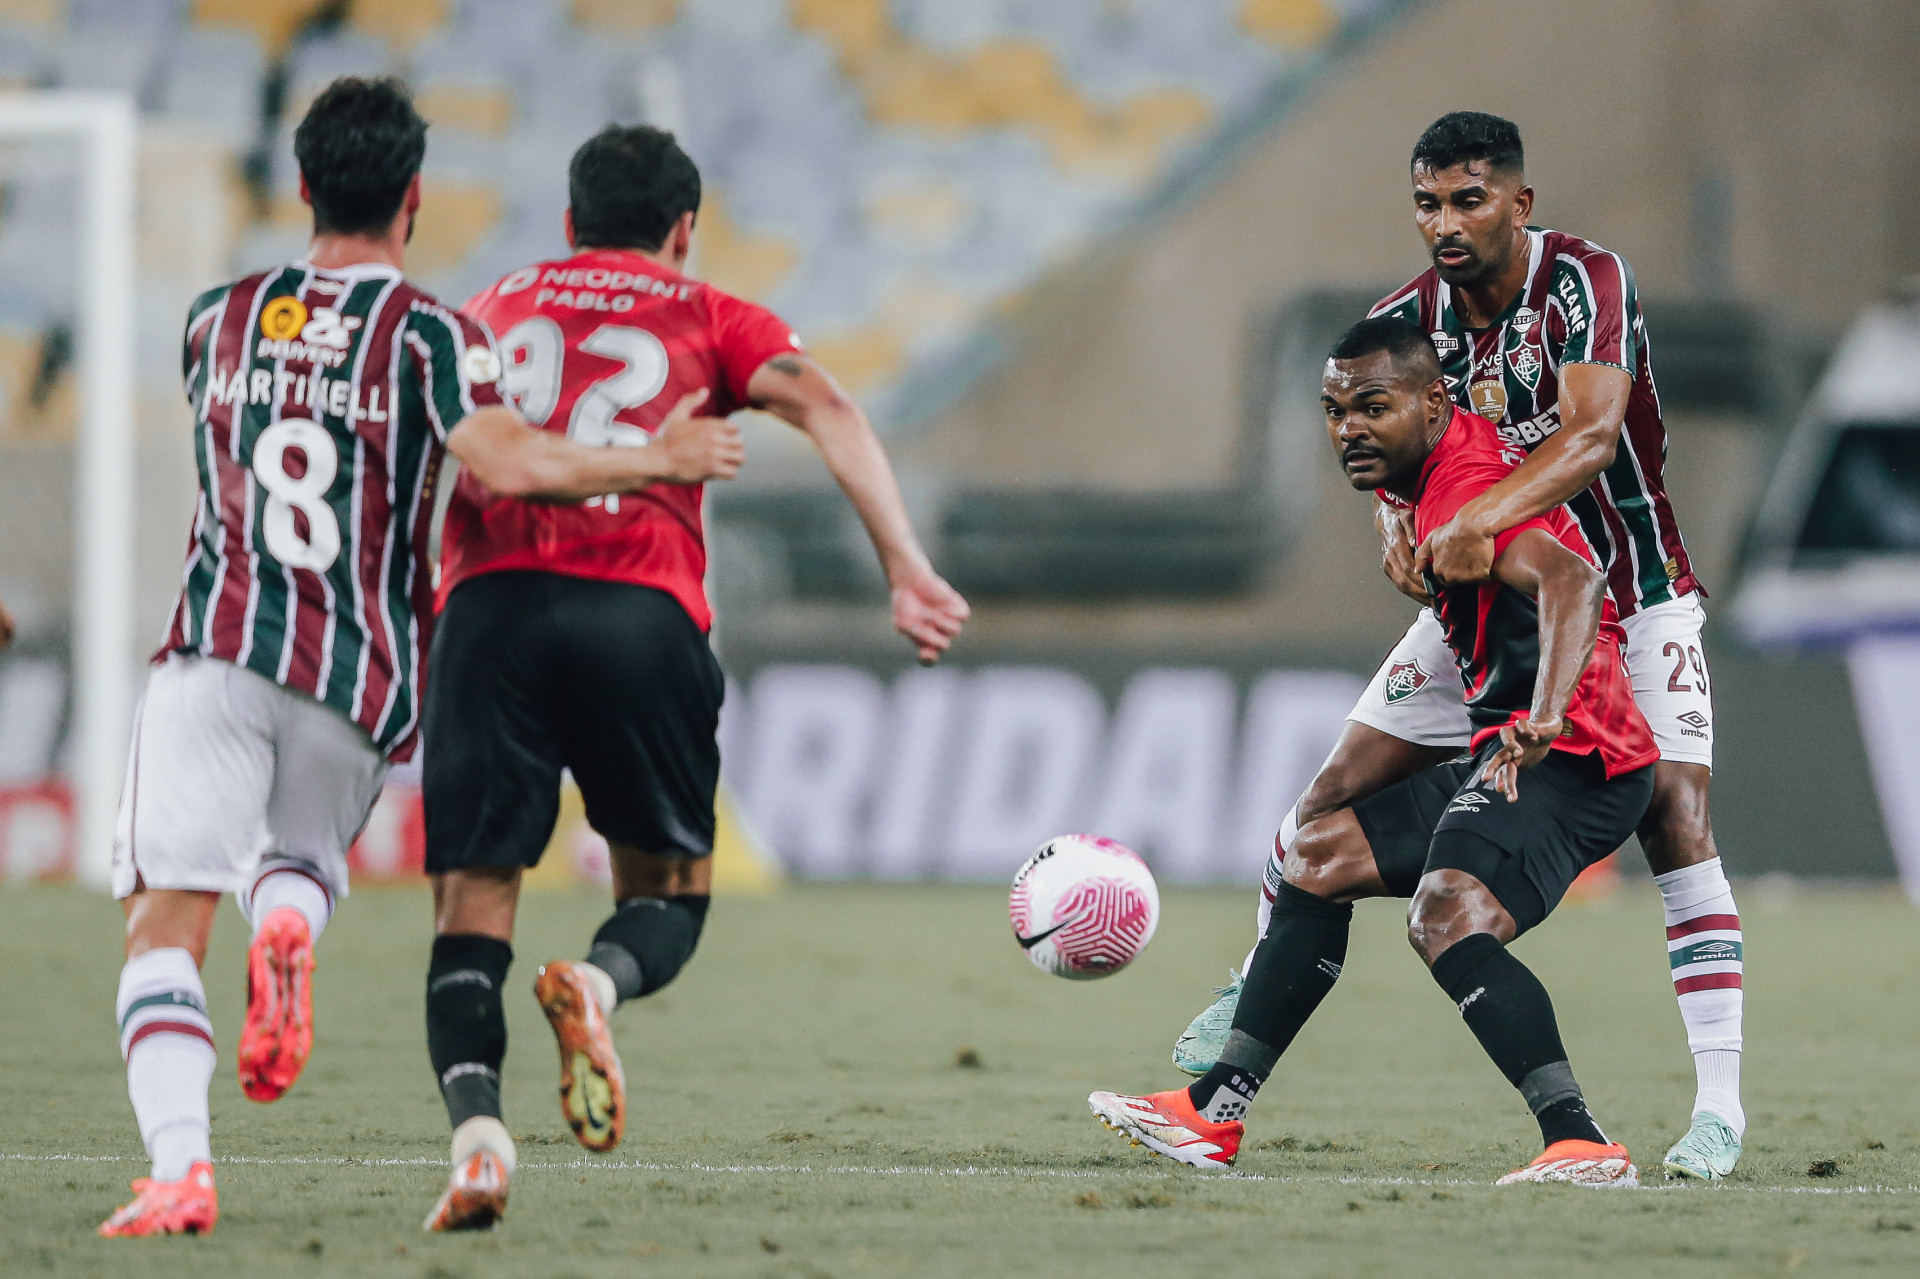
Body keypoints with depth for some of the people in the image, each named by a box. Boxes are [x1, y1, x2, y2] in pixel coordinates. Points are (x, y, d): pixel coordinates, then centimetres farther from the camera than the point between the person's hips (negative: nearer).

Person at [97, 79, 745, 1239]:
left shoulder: (219, 320, 12)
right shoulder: (427, 334, -1)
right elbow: (513, 466, -18)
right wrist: (660, 461, -4)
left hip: (218, 649, 0)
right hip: (362, 678, 0)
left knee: (167, 925, -3)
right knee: (300, 855, 26)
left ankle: (179, 1162, -25)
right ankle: (292, 922, -12)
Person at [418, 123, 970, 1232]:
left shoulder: (485, 315, 27)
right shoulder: (709, 317, 19)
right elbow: (826, 409, 4)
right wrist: (908, 570, -5)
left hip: (491, 603, 1)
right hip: (642, 614, -1)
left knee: (474, 900, 0)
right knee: (669, 890, 13)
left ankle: (475, 1118, -25)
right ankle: (601, 979, -22)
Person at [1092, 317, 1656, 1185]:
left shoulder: (1463, 494, -16)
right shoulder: (1439, 471, 15)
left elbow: (1572, 582, -35)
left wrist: (1548, 714, -48)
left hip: (1570, 757, -12)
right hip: (1518, 754, 12)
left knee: (1447, 918, -33)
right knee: (1319, 856, 18)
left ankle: (1580, 1145, -43)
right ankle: (1216, 1112, 23)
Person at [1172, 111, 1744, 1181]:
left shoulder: (1586, 282, -21)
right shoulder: (1406, 321, -5)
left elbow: (1593, 434, -35)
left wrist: (1485, 518, -51)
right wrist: (1401, 525, -33)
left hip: (1631, 596, -5)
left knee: (1677, 820, -20)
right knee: (1341, 791, 0)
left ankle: (1719, 1100, -16)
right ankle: (1257, 989, 26)